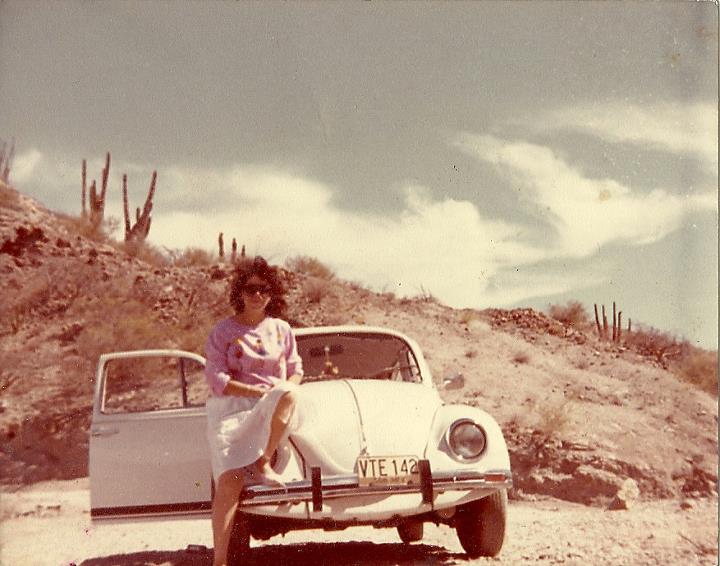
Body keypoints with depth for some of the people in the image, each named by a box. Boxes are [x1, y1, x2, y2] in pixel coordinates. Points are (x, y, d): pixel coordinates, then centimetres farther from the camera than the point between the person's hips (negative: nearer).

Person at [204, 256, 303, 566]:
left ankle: (263, 464, -19)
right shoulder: (224, 331, 2)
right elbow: (215, 378, -5)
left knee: (287, 395, -36)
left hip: (269, 412, 2)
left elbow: (296, 369, 15)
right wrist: (256, 391, -16)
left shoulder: (281, 329, 12)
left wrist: (286, 387, -9)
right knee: (229, 483, -20)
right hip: (229, 409, -2)